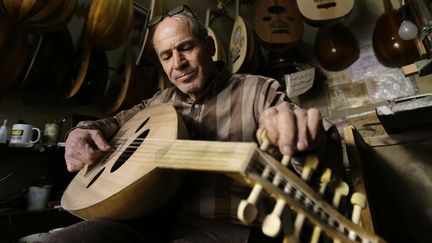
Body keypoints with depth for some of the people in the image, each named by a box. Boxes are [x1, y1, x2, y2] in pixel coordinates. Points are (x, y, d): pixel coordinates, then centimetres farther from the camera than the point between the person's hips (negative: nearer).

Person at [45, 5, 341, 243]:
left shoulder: (259, 90, -1)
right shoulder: (163, 100, 13)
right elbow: (118, 120, 25)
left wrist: (294, 124, -39)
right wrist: (82, 131, 4)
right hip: (154, 219, 5)